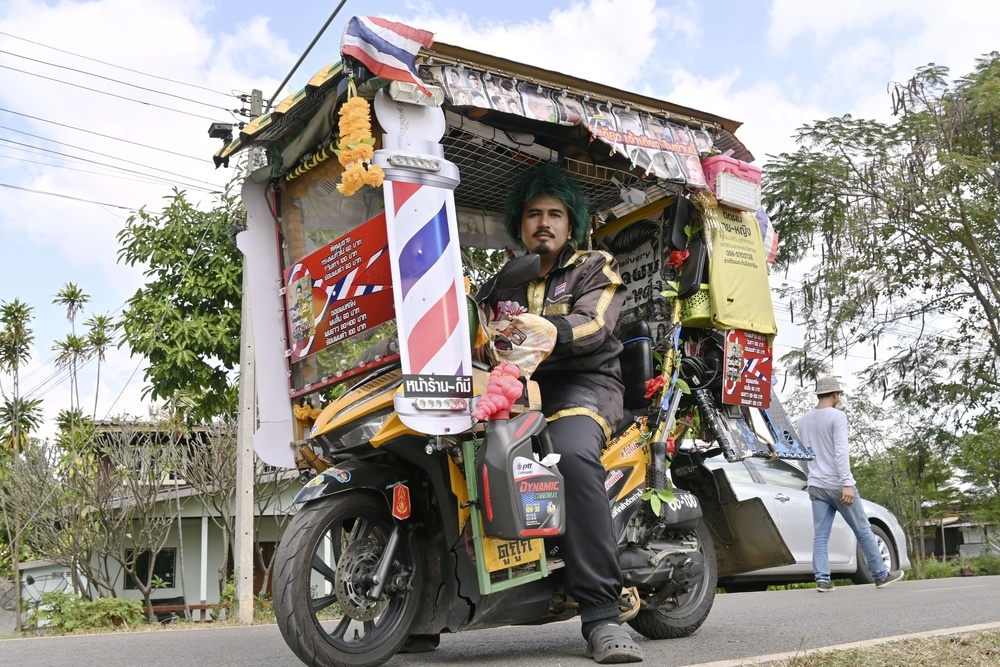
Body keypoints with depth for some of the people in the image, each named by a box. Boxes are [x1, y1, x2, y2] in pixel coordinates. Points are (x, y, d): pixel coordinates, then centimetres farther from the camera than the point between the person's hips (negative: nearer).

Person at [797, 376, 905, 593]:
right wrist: (847, 484, -21)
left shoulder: (804, 420, 10)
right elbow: (841, 452, -18)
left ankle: (822, 579, -7)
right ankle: (881, 575, 16)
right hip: (837, 484, -5)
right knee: (863, 530, 7)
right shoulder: (837, 416, -10)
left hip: (816, 485, 5)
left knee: (820, 536, 2)